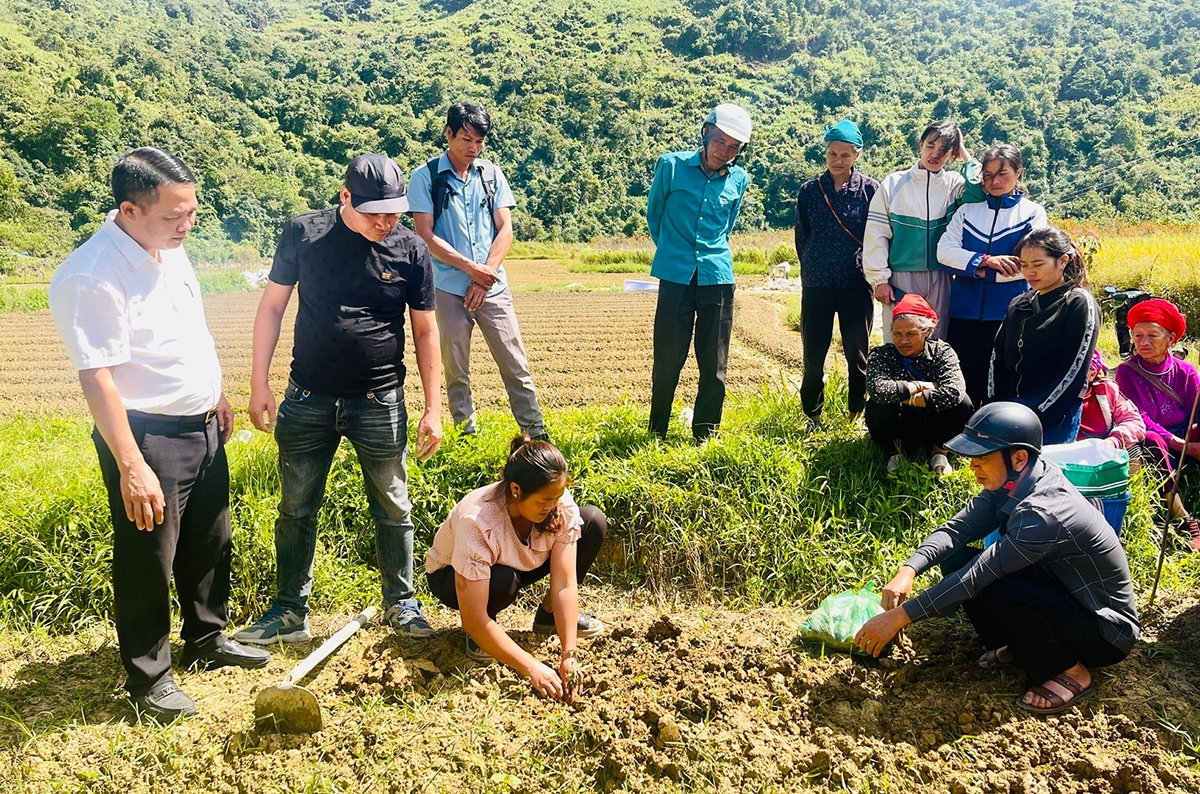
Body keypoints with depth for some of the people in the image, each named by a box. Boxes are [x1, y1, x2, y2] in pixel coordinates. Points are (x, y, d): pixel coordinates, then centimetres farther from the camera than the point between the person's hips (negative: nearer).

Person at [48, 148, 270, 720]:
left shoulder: (169, 248, 4)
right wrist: (131, 467, -26)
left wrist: (216, 396, 21)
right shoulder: (91, 277, -22)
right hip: (147, 436, -8)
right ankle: (148, 676, 26)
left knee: (210, 543, 21)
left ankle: (207, 638, 41)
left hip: (202, 427, 8)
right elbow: (96, 378, -24)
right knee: (148, 561, 7)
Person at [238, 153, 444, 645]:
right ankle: (291, 611, 26)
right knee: (296, 509, 10)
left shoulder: (411, 250, -4)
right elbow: (273, 306, 3)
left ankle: (400, 603, 27)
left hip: (380, 403, 0)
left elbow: (425, 330, 2)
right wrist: (259, 383, -1)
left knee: (393, 509, 9)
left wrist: (433, 408, -1)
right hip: (308, 401, 1)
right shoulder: (304, 234, -4)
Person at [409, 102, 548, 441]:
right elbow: (426, 236, -7)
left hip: (494, 288, 2)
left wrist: (485, 276, -8)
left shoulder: (491, 174, 8)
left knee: (516, 365, 2)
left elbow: (505, 229, 4)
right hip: (449, 289, -2)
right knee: (456, 371, 6)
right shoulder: (425, 177, -1)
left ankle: (536, 434, 8)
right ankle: (467, 435, 18)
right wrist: (472, 269, -12)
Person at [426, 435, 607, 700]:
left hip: (519, 563, 5)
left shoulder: (560, 504, -27)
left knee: (594, 521, -16)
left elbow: (564, 584, -25)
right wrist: (533, 668, -39)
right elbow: (473, 619, -38)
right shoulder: (477, 522, -39)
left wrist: (569, 655, -32)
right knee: (502, 581, -41)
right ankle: (480, 637, -6)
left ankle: (549, 614, 0)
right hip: (451, 576, -4)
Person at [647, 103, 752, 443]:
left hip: (717, 277, 2)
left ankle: (704, 436, 20)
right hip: (675, 277, -2)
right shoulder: (671, 165, -2)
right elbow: (654, 214, 11)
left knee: (714, 366, 6)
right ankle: (656, 434, 20)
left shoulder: (739, 179, 6)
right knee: (667, 362, 3)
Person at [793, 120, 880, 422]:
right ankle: (812, 415, 19)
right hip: (817, 284, 2)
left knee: (857, 352, 6)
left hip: (856, 283, -1)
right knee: (813, 352, 5)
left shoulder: (870, 188, -1)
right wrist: (811, 267, 12)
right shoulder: (809, 190, 5)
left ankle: (858, 414, 20)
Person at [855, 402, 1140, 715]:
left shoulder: (1044, 512, -34)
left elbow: (977, 576, -34)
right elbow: (955, 529, -10)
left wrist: (898, 617, -32)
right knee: (955, 559, -7)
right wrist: (908, 571, -29)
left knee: (996, 588, -32)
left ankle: (1069, 673, -8)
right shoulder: (1009, 483, -9)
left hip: (1106, 632, -8)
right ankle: (1020, 646, 9)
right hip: (1060, 596, 8)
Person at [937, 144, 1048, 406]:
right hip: (964, 311, 2)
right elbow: (945, 251, -2)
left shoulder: (1033, 213, 3)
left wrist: (973, 268, -10)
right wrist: (986, 261, -15)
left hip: (1008, 314, -2)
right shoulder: (967, 210, 10)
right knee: (963, 382, 6)